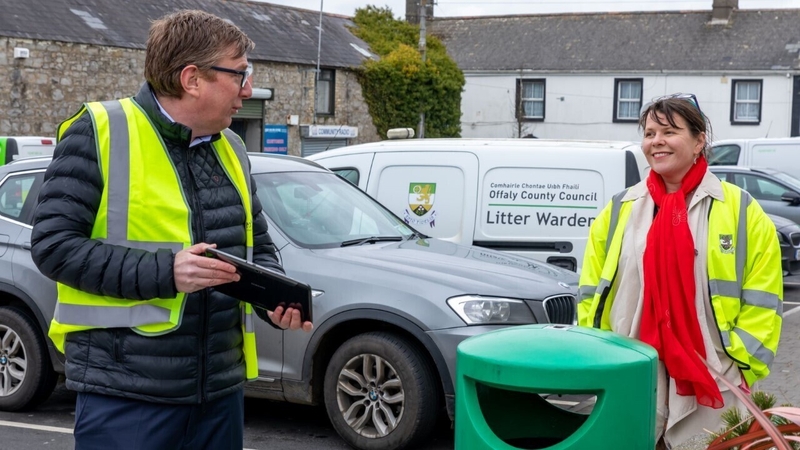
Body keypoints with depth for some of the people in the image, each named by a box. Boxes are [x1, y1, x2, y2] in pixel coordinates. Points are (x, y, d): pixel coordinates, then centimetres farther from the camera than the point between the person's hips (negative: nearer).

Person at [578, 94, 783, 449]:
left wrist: (740, 368, -7)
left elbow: (761, 304, -1)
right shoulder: (619, 210, 8)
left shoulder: (742, 212, 0)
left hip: (710, 386, -2)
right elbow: (592, 295, 10)